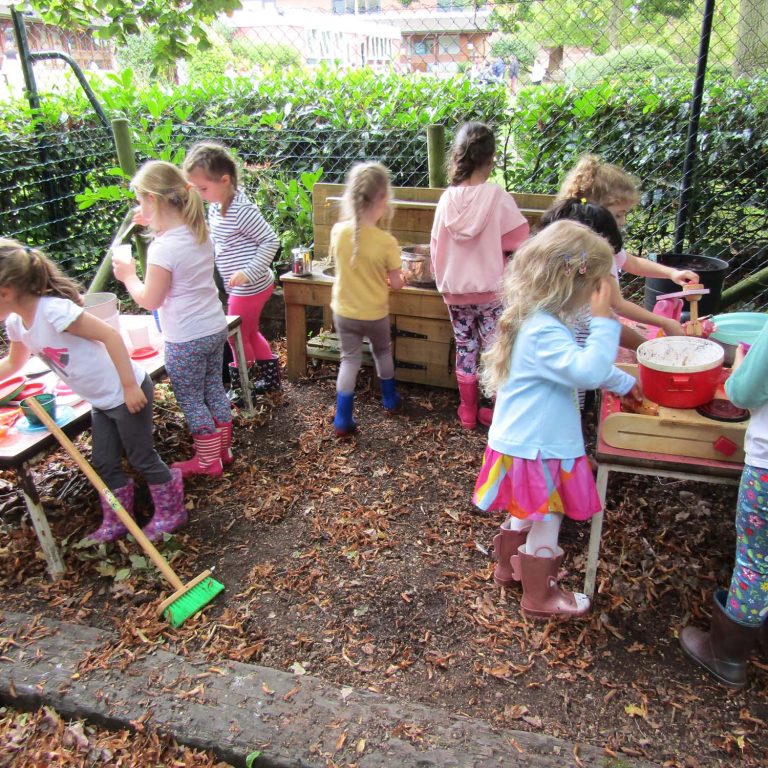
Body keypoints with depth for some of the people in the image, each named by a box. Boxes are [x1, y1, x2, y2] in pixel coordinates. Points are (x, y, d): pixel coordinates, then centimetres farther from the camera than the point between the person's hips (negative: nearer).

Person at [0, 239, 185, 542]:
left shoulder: (54, 310, -26)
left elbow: (109, 335, -27)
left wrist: (129, 385, -27)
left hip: (126, 393, -9)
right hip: (101, 401, 9)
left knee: (141, 457, 6)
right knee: (104, 463, 18)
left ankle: (171, 512, 26)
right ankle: (116, 522, 36)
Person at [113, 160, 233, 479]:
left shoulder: (163, 247, -23)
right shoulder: (199, 233, 0)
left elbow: (150, 299, -17)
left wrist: (128, 276, 0)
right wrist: (157, 226, 14)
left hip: (185, 340, -8)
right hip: (215, 329, 8)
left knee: (191, 400, 9)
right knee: (214, 389, 21)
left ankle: (208, 460, 22)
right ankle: (223, 447, 35)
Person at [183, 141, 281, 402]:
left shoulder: (242, 210, -23)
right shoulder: (216, 208, 4)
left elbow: (271, 241, -21)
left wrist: (248, 273, -26)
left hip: (249, 288, -9)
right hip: (243, 289, 9)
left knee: (238, 337, 6)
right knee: (250, 333, 23)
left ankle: (243, 390, 24)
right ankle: (270, 378, 38)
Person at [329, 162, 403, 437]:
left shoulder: (338, 231, -12)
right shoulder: (387, 242, -22)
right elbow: (395, 283, -12)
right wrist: (399, 279, 11)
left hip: (343, 311, 2)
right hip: (375, 314, -2)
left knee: (350, 360, 14)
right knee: (382, 352, 24)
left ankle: (342, 420, 11)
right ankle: (390, 398, 43)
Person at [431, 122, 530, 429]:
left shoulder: (447, 199, -5)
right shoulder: (497, 196, -15)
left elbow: (437, 246, 2)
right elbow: (520, 238, -8)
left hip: (456, 291, 3)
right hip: (491, 289, -3)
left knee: (465, 350, 14)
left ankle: (468, 413, 25)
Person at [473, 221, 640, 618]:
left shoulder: (537, 320, 5)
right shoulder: (543, 331, -28)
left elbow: (582, 364, 19)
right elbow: (587, 371, -37)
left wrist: (625, 382, 24)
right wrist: (603, 320, -29)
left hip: (520, 442, 10)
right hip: (536, 450, -9)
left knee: (522, 513, 28)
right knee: (545, 522, 11)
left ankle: (507, 566, 49)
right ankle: (538, 596, 31)